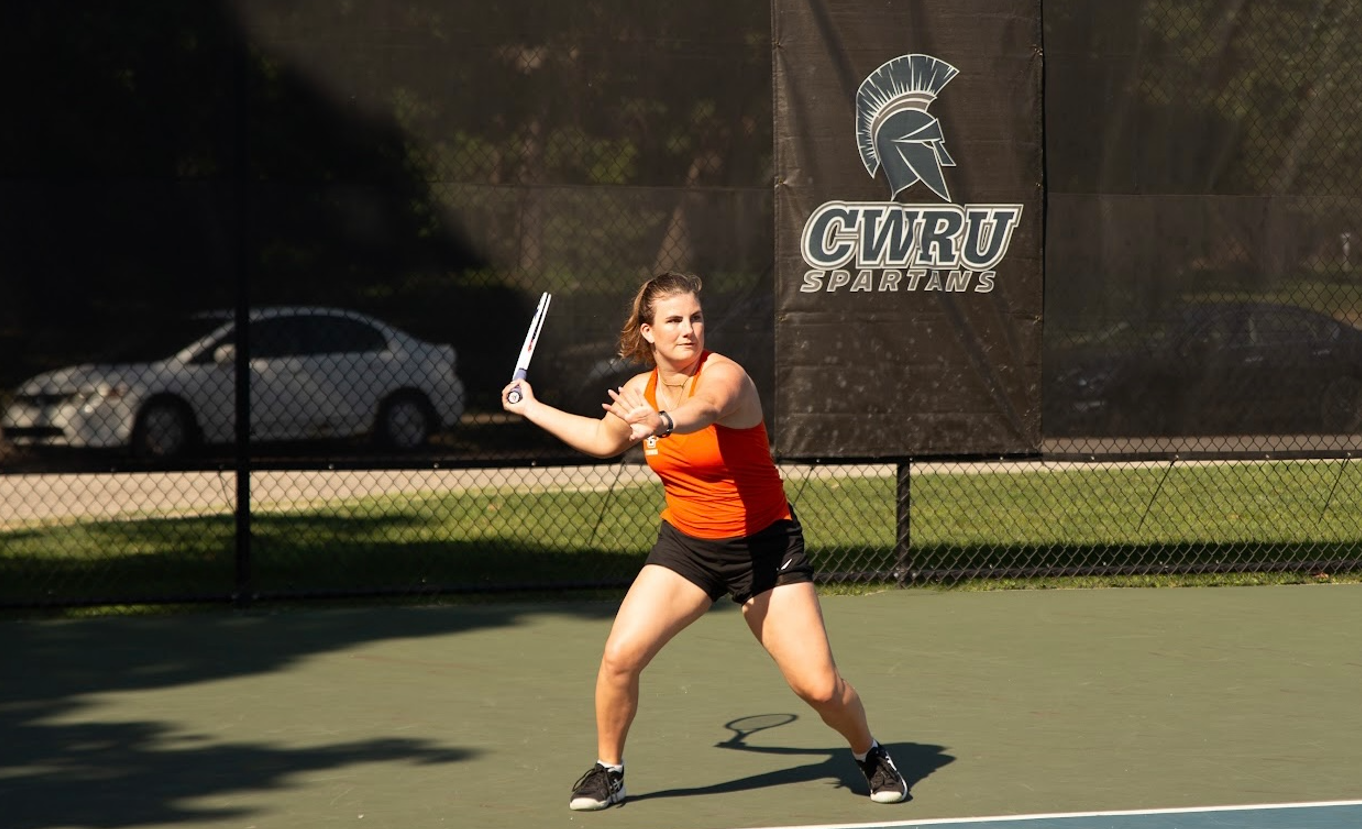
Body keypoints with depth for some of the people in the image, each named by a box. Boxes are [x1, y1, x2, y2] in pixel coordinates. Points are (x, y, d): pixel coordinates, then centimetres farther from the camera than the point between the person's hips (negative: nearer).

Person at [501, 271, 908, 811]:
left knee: (819, 687, -10)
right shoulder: (639, 391, -1)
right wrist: (532, 409, 26)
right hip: (685, 543, 5)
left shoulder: (724, 376, -21)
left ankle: (869, 755, 22)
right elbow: (605, 439, 23)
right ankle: (607, 770, 9)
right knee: (620, 656, -14)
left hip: (764, 544, -5)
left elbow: (704, 411, -47)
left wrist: (662, 423, -69)